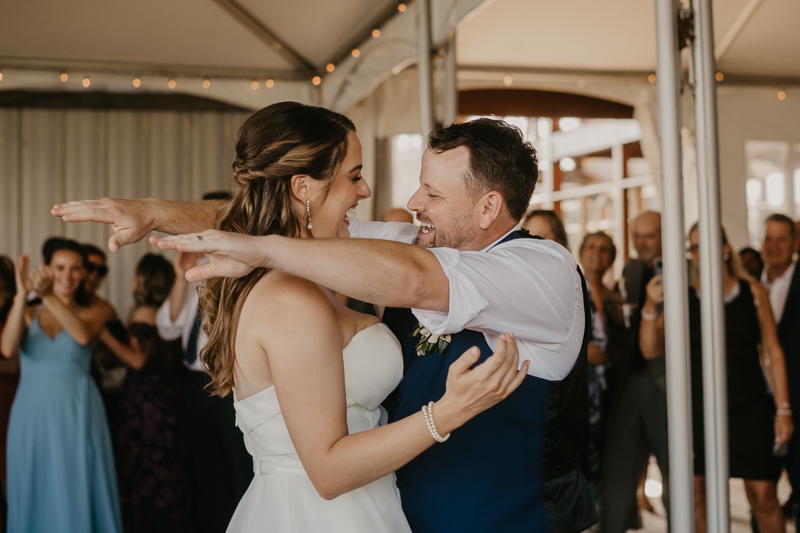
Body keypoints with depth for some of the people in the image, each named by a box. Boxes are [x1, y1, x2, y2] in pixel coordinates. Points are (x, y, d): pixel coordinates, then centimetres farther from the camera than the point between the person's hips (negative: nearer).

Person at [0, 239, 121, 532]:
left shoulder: (91, 313, 4)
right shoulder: (28, 313, 8)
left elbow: (83, 336, -20)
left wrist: (49, 296, -33)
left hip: (76, 415, -1)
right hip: (32, 414, 1)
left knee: (78, 494, 1)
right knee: (34, 494, 7)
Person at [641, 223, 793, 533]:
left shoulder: (753, 292, 3)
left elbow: (773, 352, 4)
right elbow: (651, 350, -2)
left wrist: (783, 409, -2)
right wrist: (651, 306, -17)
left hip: (749, 408, 0)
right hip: (699, 409, 1)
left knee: (762, 494, -3)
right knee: (695, 493, 0)